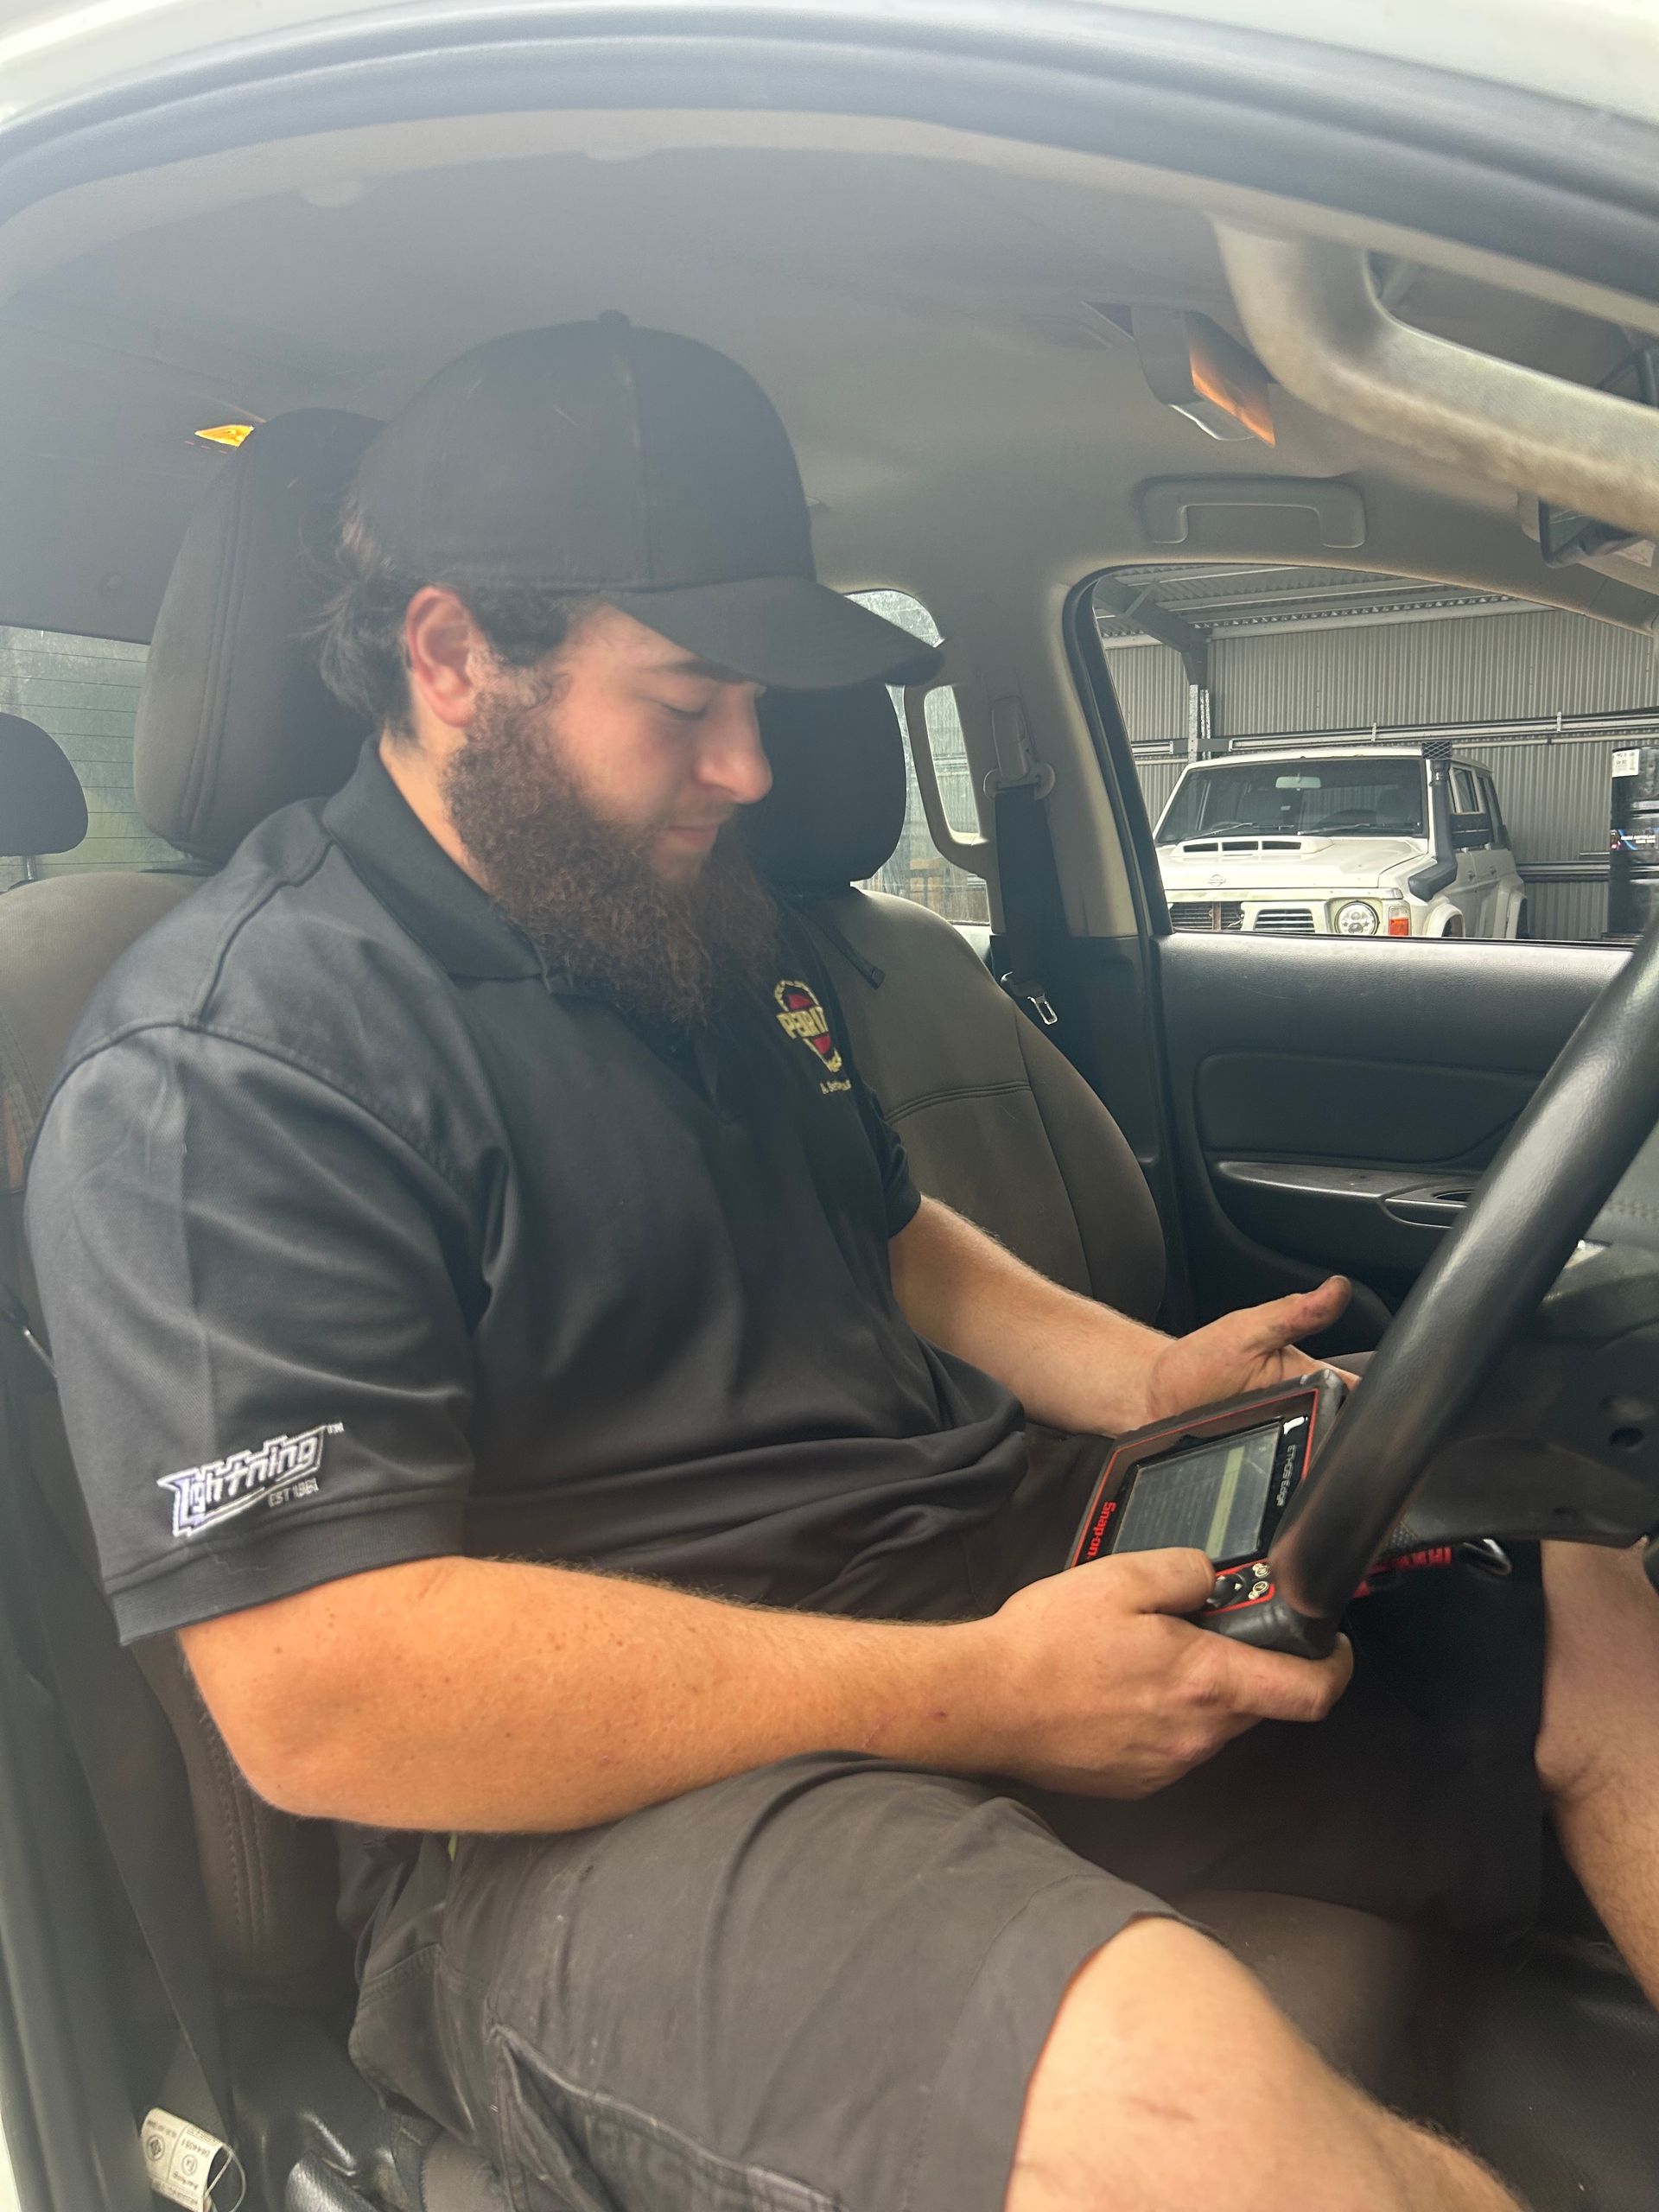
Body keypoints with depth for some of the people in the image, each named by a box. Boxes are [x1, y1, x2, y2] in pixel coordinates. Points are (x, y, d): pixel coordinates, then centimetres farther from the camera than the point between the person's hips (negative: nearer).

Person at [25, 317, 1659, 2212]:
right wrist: (975, 1698, -21)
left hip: (977, 1592, 8)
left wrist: (1140, 1375, 6)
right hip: (573, 1810, -7)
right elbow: (320, 1696, -21)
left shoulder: (714, 931, 14)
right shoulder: (219, 1068, -14)